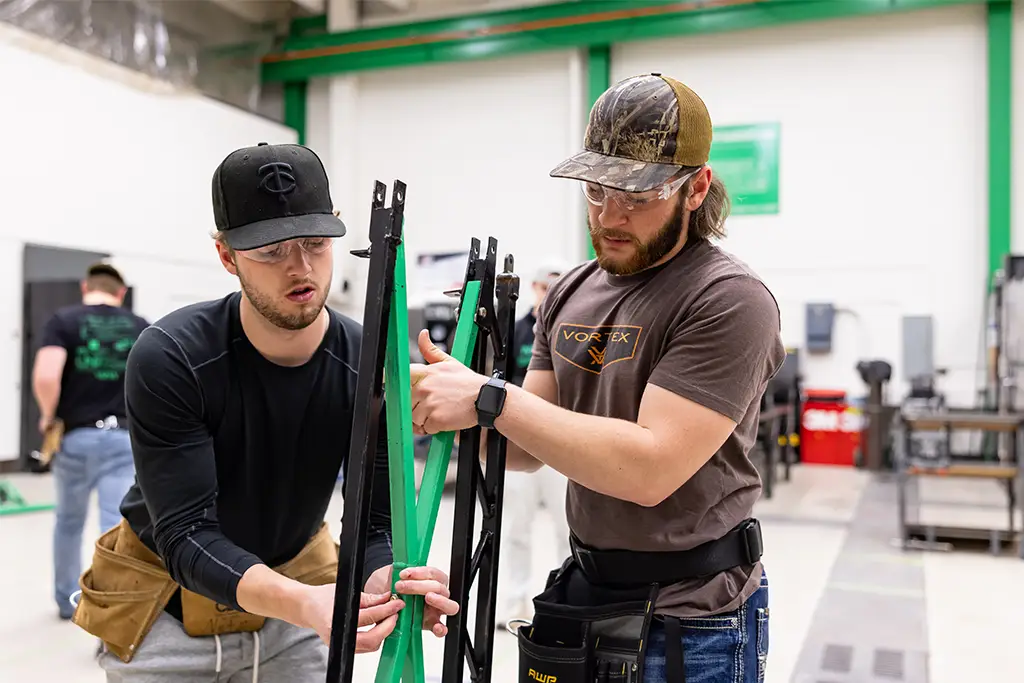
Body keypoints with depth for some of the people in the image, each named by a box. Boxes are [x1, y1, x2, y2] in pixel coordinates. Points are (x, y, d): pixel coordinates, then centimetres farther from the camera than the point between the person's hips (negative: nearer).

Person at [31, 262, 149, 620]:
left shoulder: (63, 320, -2)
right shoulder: (141, 328, 6)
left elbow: (45, 377, -17)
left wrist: (49, 416, -1)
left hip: (75, 437, 0)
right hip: (124, 438, 0)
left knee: (69, 522, 22)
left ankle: (68, 600, 39)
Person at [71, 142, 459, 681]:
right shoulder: (169, 358, -25)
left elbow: (378, 521, -16)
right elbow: (186, 532, -28)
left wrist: (384, 582, -40)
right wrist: (303, 603, -44)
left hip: (295, 587, 2)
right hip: (165, 610, -2)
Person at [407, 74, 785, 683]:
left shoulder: (730, 301, -18)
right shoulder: (571, 293, 4)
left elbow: (651, 468, -27)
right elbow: (529, 450, 4)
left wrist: (490, 399, -28)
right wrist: (453, 408, -16)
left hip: (691, 626, -6)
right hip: (586, 595, 6)